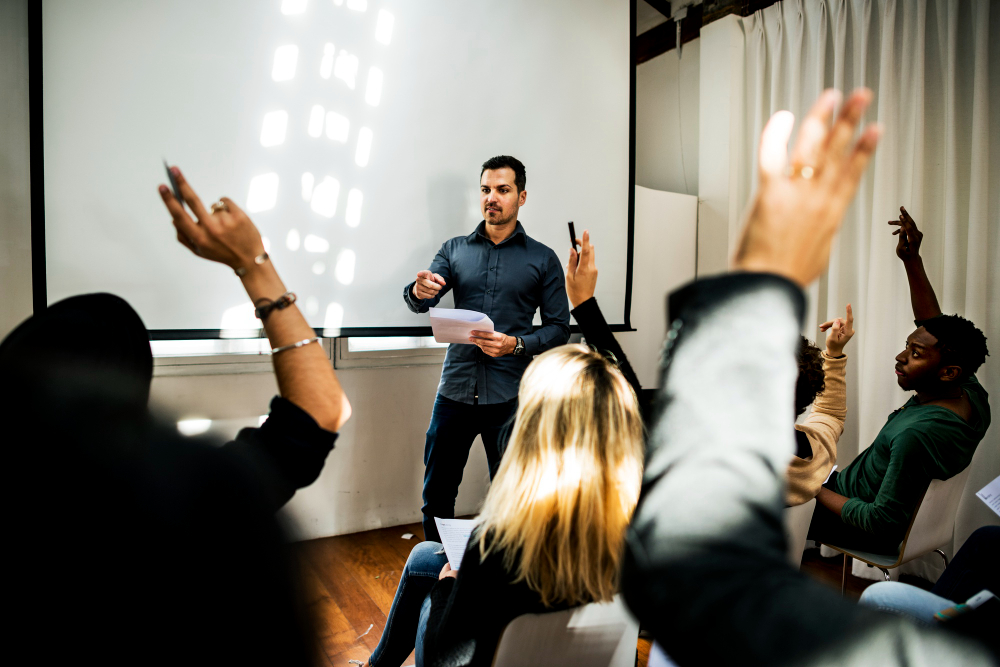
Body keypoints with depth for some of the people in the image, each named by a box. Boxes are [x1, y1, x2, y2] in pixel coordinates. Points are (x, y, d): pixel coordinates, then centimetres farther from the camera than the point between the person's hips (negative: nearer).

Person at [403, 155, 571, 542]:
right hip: (456, 390, 2)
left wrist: (517, 345, -16)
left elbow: (559, 328, 2)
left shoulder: (542, 259, 4)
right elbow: (420, 303, -1)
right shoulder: (455, 250, 10)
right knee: (437, 494, 9)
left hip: (510, 397, -2)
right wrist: (418, 292, -25)